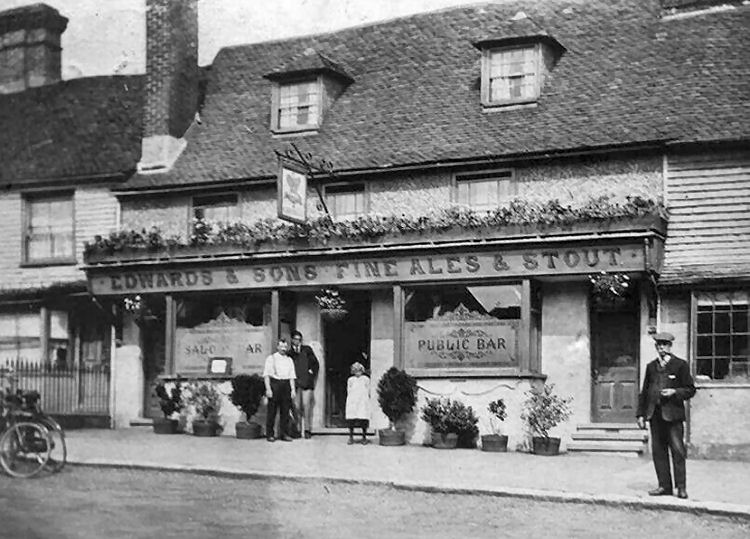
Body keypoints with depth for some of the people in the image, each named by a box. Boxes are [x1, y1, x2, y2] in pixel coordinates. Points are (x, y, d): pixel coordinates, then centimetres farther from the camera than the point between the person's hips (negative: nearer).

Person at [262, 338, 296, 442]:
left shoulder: (289, 360, 16)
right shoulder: (271, 358, 3)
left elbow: (292, 376, 15)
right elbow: (266, 374, -2)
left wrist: (293, 389, 5)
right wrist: (268, 389, -11)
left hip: (286, 384, 4)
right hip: (274, 384, -4)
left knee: (285, 411, 2)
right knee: (272, 411, -2)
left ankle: (284, 434, 7)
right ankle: (269, 434, 2)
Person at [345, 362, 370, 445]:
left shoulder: (366, 379, 10)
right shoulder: (350, 380, 12)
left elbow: (368, 391, 10)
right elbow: (348, 391, 12)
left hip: (363, 401, -1)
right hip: (352, 402, 1)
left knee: (363, 419, -6)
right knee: (351, 419, -3)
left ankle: (364, 438, 1)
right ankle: (351, 437, 4)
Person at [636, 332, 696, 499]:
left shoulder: (680, 365, 3)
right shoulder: (651, 366, 16)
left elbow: (690, 389, 2)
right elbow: (644, 392, 16)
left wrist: (674, 392, -15)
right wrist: (640, 413, 10)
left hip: (673, 414, -4)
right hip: (655, 415, 4)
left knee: (677, 450, -6)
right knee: (658, 451, 4)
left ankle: (681, 487, 0)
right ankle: (664, 485, 11)